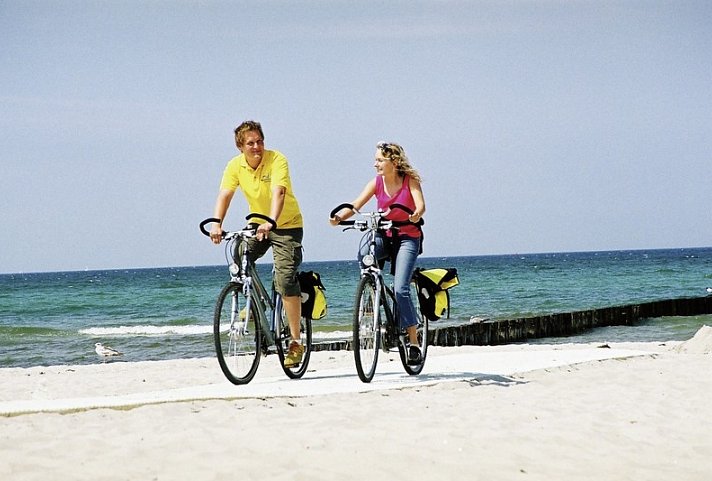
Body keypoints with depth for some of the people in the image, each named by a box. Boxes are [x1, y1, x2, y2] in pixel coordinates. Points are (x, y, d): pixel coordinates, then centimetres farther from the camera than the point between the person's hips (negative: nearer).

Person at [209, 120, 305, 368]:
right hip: (258, 225, 5)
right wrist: (216, 224, -32)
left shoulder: (277, 160, -20)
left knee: (286, 280, -15)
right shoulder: (235, 165, -6)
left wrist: (270, 222, -50)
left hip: (287, 226, -5)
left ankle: (295, 341, -8)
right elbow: (224, 195, -15)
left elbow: (278, 193, -34)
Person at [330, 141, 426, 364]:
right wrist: (339, 217, -34)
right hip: (385, 236, 3)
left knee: (400, 289, -17)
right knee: (364, 254, -34)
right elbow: (355, 205, -13)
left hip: (408, 238, -3)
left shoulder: (410, 180, -11)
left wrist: (416, 215, -50)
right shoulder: (377, 182, -3)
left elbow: (420, 204, -25)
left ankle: (413, 342, -9)